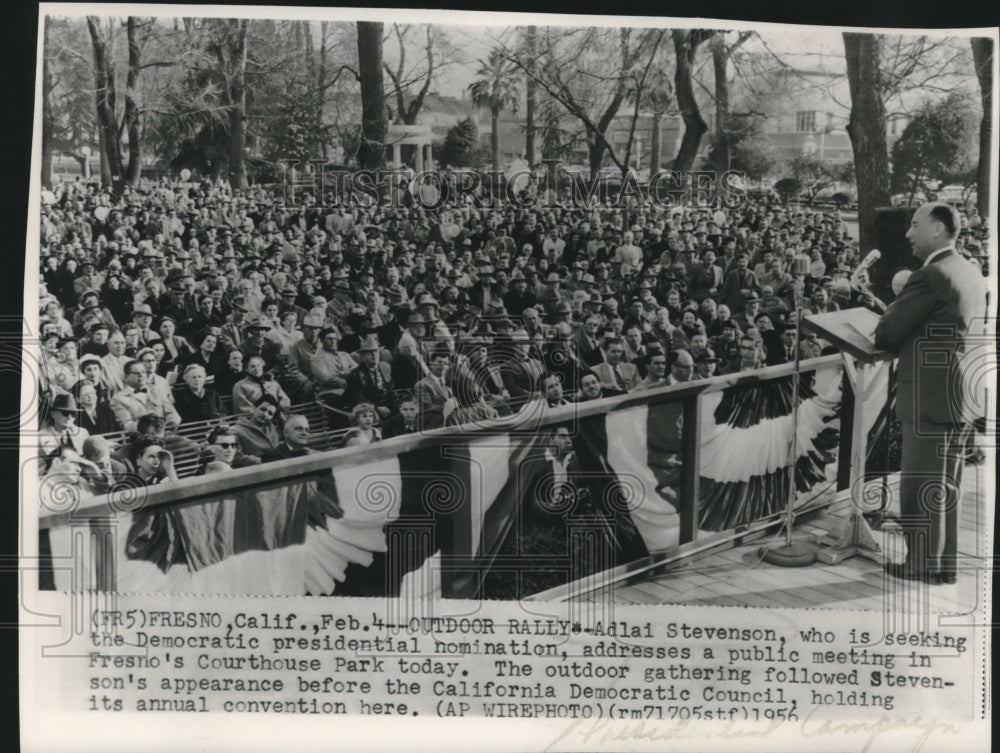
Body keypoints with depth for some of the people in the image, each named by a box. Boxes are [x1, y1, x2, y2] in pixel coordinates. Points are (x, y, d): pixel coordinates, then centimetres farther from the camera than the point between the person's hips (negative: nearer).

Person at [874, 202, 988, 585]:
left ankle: (923, 563, 9)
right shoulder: (972, 274, 11)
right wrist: (907, 342, 15)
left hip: (929, 397, -9)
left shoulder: (931, 276, -17)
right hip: (960, 396, 9)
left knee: (921, 485, 1)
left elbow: (886, 334, -17)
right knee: (946, 484, 15)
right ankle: (946, 563, 23)